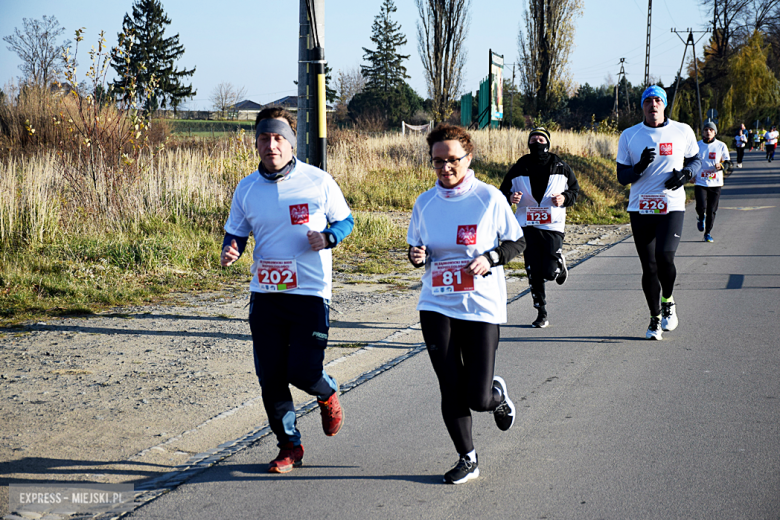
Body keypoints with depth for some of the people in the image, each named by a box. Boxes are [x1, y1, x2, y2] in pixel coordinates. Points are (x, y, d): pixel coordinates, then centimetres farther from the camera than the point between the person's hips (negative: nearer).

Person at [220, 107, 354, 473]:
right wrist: (229, 252, -10)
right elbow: (235, 233, 13)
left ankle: (328, 394, 27)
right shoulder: (246, 188, 5)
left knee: (303, 371, -10)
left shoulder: (318, 181, -4)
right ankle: (289, 446, 22)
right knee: (270, 376, 4)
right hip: (265, 293, 3)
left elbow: (345, 220, 6)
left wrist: (327, 238, -15)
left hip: (310, 292, -3)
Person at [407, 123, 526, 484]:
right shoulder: (424, 203, 4)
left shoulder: (489, 198, -5)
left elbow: (517, 242, 3)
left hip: (481, 306, -3)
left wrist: (489, 258, -16)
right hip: (436, 307, 3)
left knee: (478, 398, -4)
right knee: (450, 391, 0)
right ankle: (467, 460, 19)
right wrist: (417, 256, -8)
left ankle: (497, 394, 34)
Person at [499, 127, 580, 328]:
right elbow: (503, 192, 11)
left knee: (550, 272, -8)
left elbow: (575, 188, 13)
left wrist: (565, 198, -9)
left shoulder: (560, 167, 3)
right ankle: (542, 315, 8)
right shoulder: (518, 168, 5)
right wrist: (510, 197, -12)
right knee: (534, 272, -4)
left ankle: (560, 264, 31)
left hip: (553, 226, -1)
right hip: (528, 226, 1)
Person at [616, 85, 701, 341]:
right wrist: (640, 167, -18)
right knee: (648, 267, 3)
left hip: (672, 207, -1)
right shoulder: (629, 136, 4)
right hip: (640, 209, 1)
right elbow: (622, 177, 3)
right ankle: (655, 318, 20)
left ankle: (668, 302, 9)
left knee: (664, 257, -20)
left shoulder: (683, 132, 4)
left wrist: (686, 172, -5)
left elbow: (695, 159, 17)